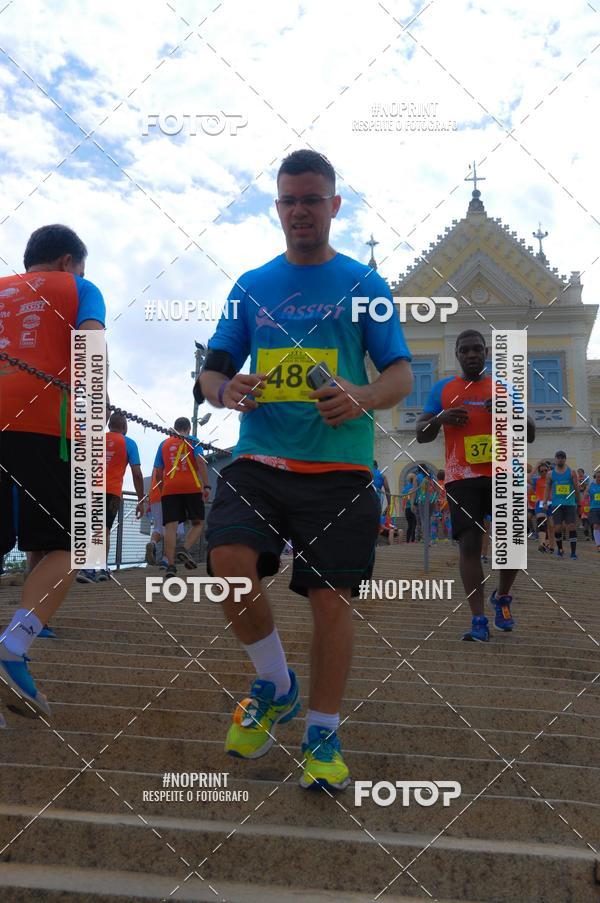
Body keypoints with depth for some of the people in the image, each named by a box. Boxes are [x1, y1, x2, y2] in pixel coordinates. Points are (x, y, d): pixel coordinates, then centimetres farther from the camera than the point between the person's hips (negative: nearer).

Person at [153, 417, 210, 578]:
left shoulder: (164, 444, 18)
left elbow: (158, 471, 16)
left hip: (169, 489, 2)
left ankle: (170, 564, -15)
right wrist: (206, 485, -9)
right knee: (198, 523, 12)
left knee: (170, 526, -4)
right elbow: (200, 462, -6)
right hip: (191, 488, -2)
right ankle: (185, 550, -12)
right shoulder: (193, 441, 10)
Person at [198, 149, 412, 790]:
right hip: (259, 457, 2)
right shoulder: (251, 286, 14)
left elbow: (402, 375, 3)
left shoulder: (363, 283, 7)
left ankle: (322, 735, 17)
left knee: (330, 597, -2)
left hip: (338, 466, -1)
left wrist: (362, 397, -20)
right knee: (229, 563, -20)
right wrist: (226, 389, -11)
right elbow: (211, 371, 14)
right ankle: (276, 688, 7)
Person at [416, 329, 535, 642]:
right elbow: (421, 435, 10)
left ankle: (502, 597, 26)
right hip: (462, 477, -1)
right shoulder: (442, 388, 10)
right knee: (469, 544, -8)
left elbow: (529, 436, 11)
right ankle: (478, 619, -5)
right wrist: (440, 419, -11)